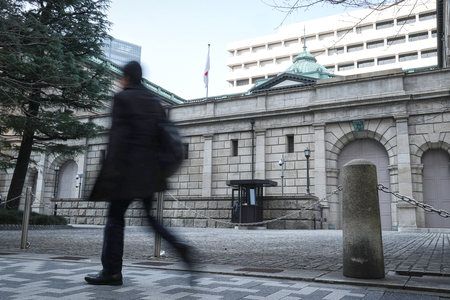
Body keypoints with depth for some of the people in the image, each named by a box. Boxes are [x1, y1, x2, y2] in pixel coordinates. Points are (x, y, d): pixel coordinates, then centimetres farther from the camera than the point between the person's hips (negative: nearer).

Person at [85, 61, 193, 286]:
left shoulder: (122, 98, -4)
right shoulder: (154, 102, 15)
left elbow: (119, 135, -15)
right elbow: (162, 136, 13)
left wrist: (112, 168, -17)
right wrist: (161, 167, 18)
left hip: (128, 168, -7)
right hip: (151, 170, 7)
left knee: (115, 218, 3)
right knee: (150, 215, 15)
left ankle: (112, 271, 7)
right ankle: (179, 247, -1)